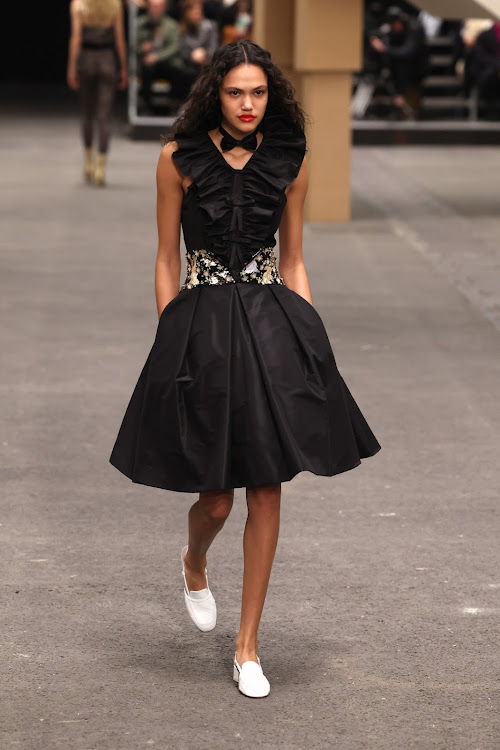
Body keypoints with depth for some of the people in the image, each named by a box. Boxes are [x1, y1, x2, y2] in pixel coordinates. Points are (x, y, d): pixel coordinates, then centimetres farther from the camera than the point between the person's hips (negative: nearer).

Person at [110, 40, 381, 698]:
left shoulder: (290, 161, 4)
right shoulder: (179, 157, -1)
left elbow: (293, 260, 11)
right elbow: (167, 258, 4)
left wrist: (310, 342, 6)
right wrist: (171, 341, 0)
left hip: (272, 324, 2)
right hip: (201, 327, -2)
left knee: (267, 492, 1)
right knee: (217, 497, 1)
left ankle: (248, 647, 12)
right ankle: (194, 564, 40)